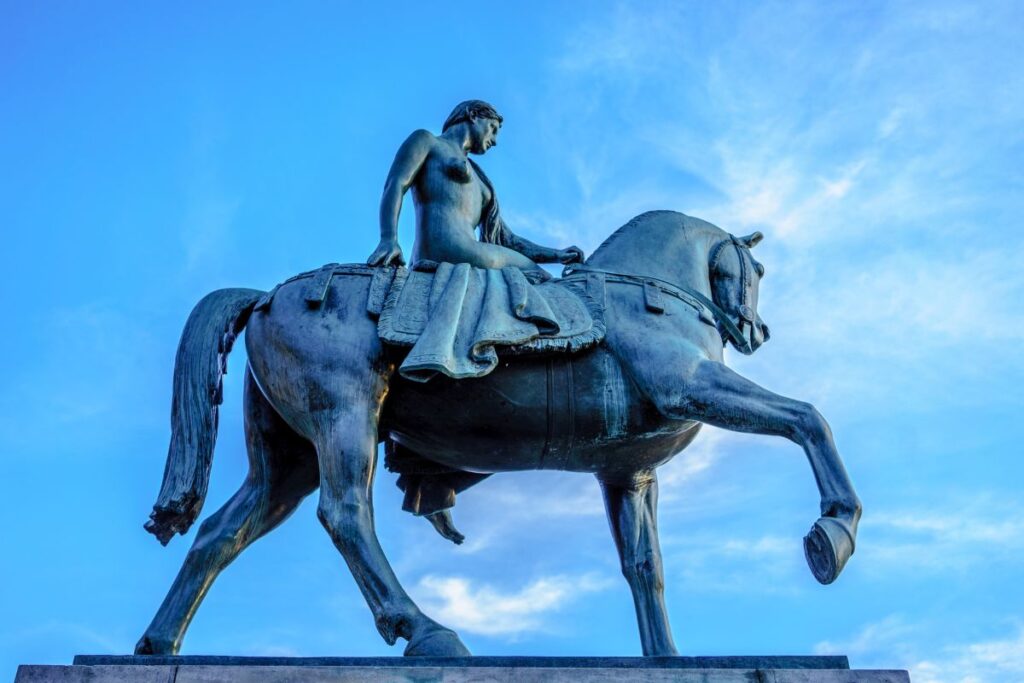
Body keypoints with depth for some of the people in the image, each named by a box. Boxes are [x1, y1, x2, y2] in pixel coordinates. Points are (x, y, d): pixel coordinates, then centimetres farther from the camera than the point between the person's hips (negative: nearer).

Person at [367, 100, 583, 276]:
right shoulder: (426, 141, 17)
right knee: (538, 276, -15)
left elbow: (507, 241, 30)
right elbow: (395, 186, -2)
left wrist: (557, 255, 15)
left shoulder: (479, 182, 37)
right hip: (444, 251, -7)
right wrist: (389, 241, -21)